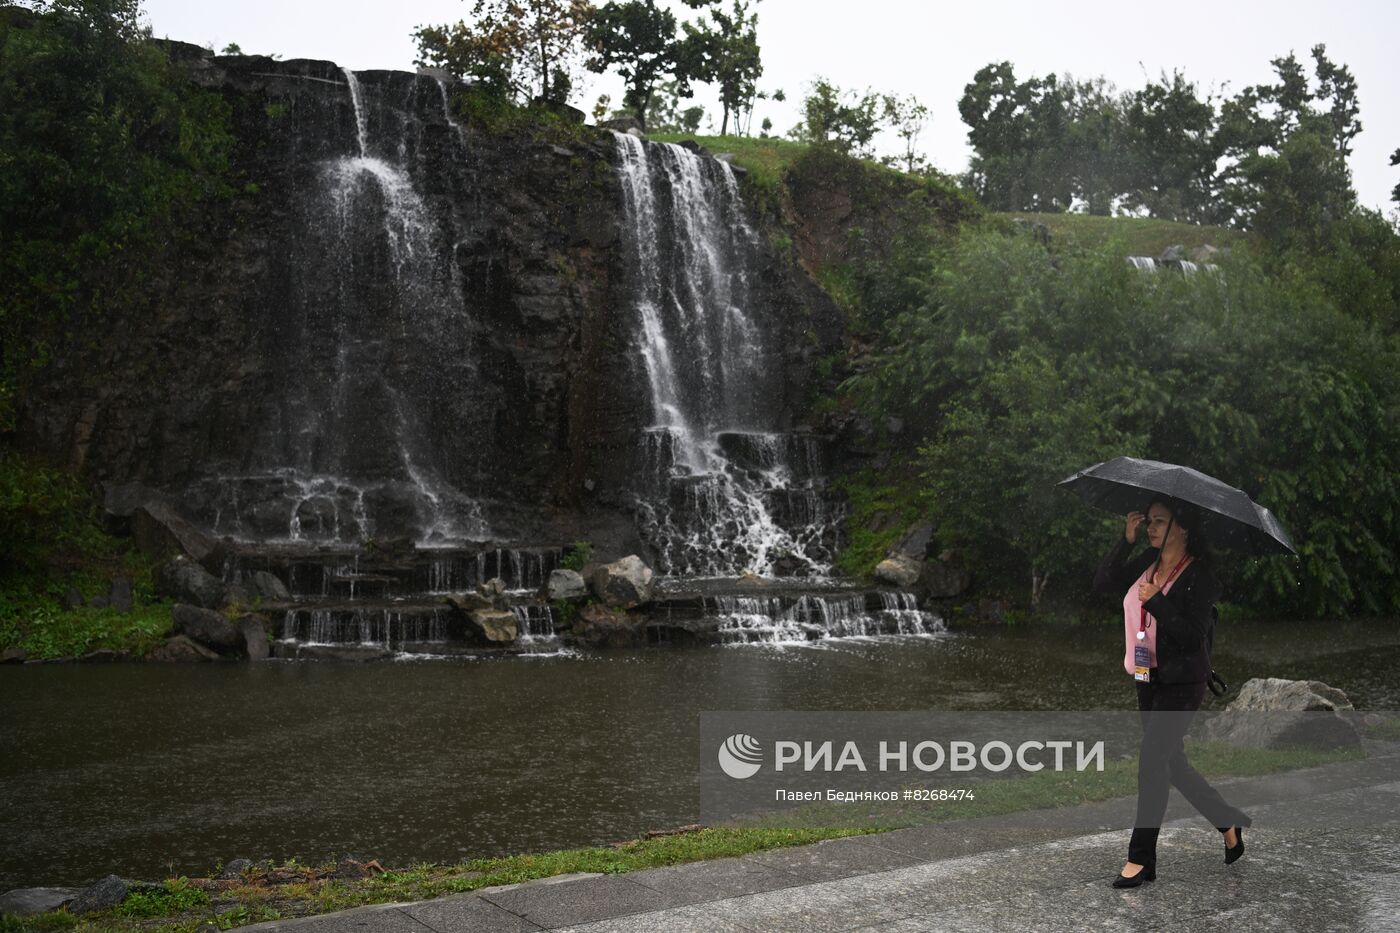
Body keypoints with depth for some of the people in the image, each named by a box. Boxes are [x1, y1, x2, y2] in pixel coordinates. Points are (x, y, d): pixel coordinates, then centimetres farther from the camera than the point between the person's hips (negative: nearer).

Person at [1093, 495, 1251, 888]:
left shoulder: (1200, 576, -14)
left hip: (1182, 683, -8)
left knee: (1152, 762, -9)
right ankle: (1230, 822, 36)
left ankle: (1141, 860, 0)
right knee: (1170, 763, 15)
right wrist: (1126, 541, -8)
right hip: (1148, 678, 8)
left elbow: (1193, 636, -20)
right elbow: (1103, 583, -2)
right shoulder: (1147, 562, 6)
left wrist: (1157, 601, -28)